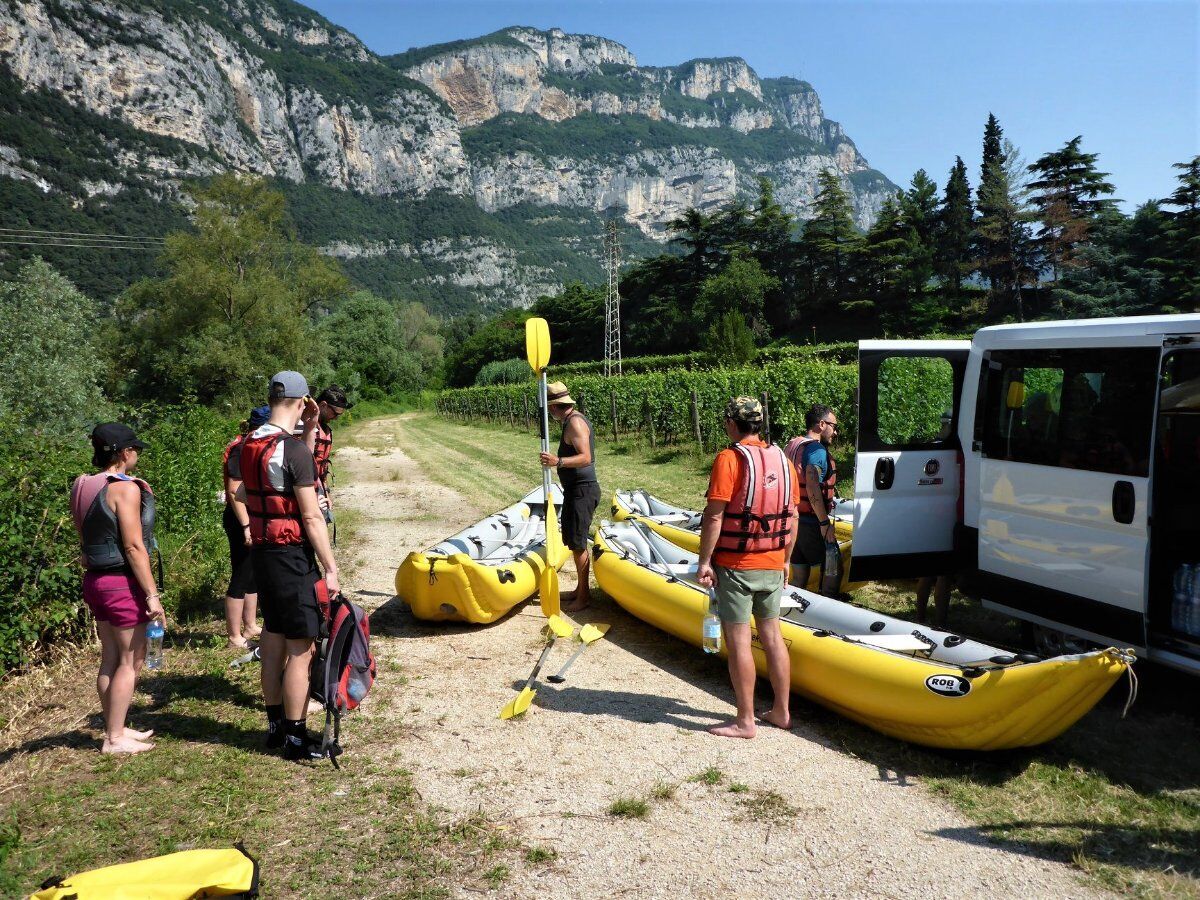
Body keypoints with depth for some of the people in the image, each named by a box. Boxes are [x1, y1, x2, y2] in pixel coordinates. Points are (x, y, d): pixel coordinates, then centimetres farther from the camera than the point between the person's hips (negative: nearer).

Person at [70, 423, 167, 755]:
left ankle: (115, 728, 27)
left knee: (110, 658, 16)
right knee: (131, 660, 2)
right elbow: (134, 547, -19)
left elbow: (86, 538, 14)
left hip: (95, 579, 9)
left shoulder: (82, 487, 9)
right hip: (123, 582, -9)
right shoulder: (125, 488, -17)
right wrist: (152, 595, -17)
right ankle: (114, 738, 8)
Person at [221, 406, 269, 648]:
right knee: (241, 578, -2)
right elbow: (234, 492, -23)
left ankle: (250, 627, 29)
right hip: (242, 521, -10)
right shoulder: (240, 450, -18)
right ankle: (235, 637, 7)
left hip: (254, 520, 10)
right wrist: (246, 526, -25)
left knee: (253, 576, 17)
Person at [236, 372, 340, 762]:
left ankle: (275, 724, 31)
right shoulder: (294, 450, -18)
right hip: (292, 557, -9)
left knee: (273, 641, 19)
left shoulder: (251, 445, 7)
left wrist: (306, 432, 14)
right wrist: (331, 568, -14)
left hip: (261, 552, 9)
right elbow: (312, 517, -19)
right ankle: (296, 737, 8)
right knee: (300, 649, 0)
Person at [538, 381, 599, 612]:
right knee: (574, 542, 16)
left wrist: (559, 461, -42)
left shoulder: (574, 422, -18)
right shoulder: (575, 418, 14)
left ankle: (583, 596, 3)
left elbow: (585, 457, -29)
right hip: (577, 489, 11)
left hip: (581, 490, -11)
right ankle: (581, 588, 26)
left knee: (577, 543, -5)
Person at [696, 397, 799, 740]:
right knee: (772, 636, 15)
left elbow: (714, 516, -18)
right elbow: (792, 518, 8)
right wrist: (785, 560, 18)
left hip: (735, 566, -6)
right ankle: (781, 711, 26)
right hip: (772, 565, 6)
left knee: (738, 641, 2)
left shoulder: (728, 459, -14)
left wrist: (704, 562, -11)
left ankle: (745, 721, 10)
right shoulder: (783, 460, 4)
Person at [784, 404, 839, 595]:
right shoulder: (816, 449, -16)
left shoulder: (791, 446, 13)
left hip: (792, 520, 8)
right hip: (810, 522, -8)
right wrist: (825, 523, -23)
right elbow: (812, 488, -26)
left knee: (799, 575, 14)